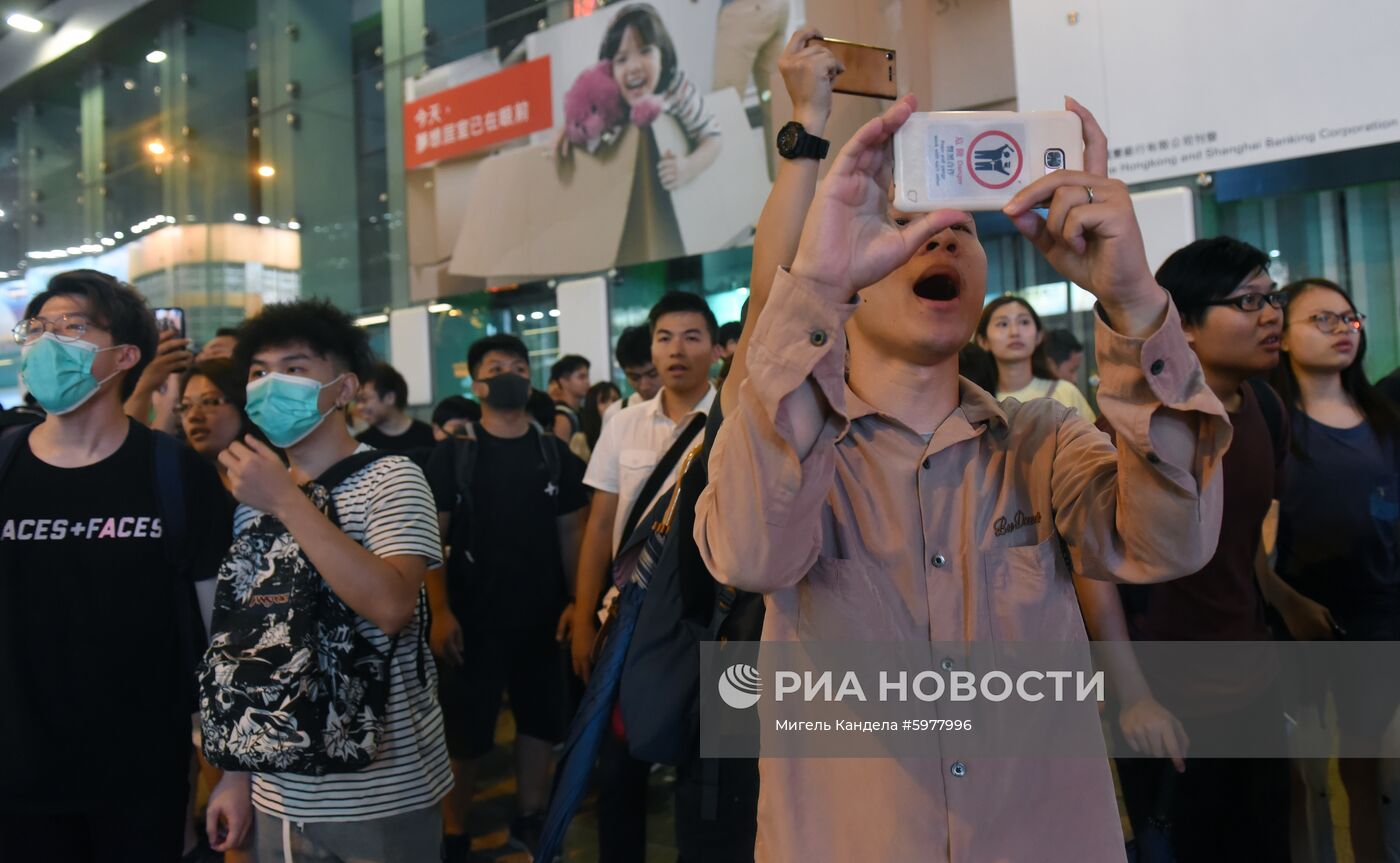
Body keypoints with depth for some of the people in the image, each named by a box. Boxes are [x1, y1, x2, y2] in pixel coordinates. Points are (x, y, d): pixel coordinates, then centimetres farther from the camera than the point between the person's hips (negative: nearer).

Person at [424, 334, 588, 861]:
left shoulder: (555, 454, 4)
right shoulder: (452, 456, -3)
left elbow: (572, 531, 6)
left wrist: (577, 600, -2)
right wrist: (439, 612, -14)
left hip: (542, 615, 3)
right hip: (473, 618, -3)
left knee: (541, 719, 13)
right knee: (465, 731, 6)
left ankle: (530, 819, 31)